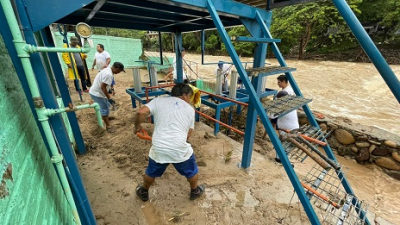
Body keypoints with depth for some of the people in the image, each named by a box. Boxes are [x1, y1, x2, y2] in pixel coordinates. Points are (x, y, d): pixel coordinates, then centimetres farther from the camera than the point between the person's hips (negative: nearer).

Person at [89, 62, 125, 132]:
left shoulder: (107, 69, 6)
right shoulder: (109, 74, -26)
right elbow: (102, 87, -27)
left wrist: (109, 89, 30)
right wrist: (109, 98, -23)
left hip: (96, 92, 10)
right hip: (97, 94, -10)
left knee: (106, 105, 25)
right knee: (105, 109, -4)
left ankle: (106, 117, 48)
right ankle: (108, 126, 5)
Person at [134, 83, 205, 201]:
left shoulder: (158, 100, 9)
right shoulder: (190, 109, 11)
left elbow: (141, 113, -6)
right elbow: (188, 135, 12)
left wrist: (137, 126, 11)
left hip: (158, 148, 1)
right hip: (180, 149, -1)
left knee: (151, 172, 31)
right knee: (192, 171, 29)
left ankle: (143, 192, 54)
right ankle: (195, 191, 50)